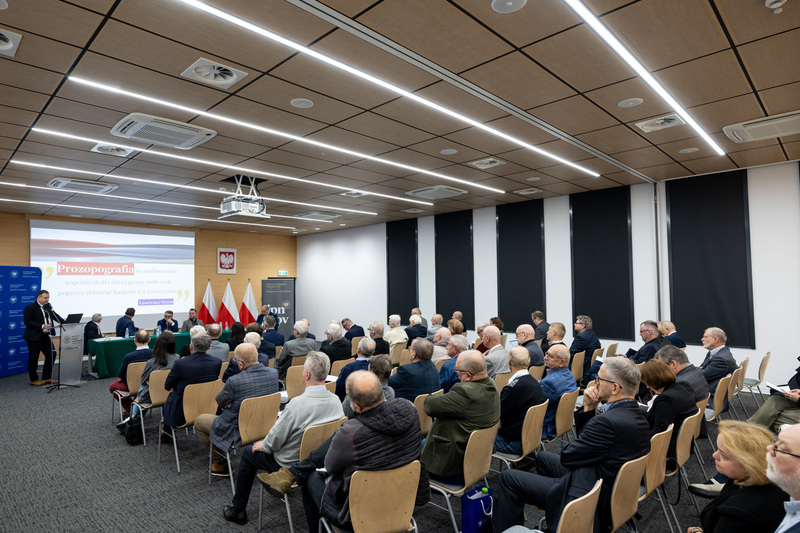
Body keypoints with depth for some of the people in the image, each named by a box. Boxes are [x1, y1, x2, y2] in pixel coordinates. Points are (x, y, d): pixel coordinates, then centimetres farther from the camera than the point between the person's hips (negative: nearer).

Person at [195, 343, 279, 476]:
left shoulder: (234, 381, -30)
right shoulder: (274, 373, -13)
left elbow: (220, 401, -9)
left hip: (238, 433, -6)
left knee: (199, 421, 19)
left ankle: (220, 463, 25)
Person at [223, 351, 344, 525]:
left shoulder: (297, 404, -33)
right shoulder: (336, 400, -13)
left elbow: (275, 439, -21)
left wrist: (263, 445, 2)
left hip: (290, 465, -6)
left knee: (249, 453, 18)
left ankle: (238, 510, 32)